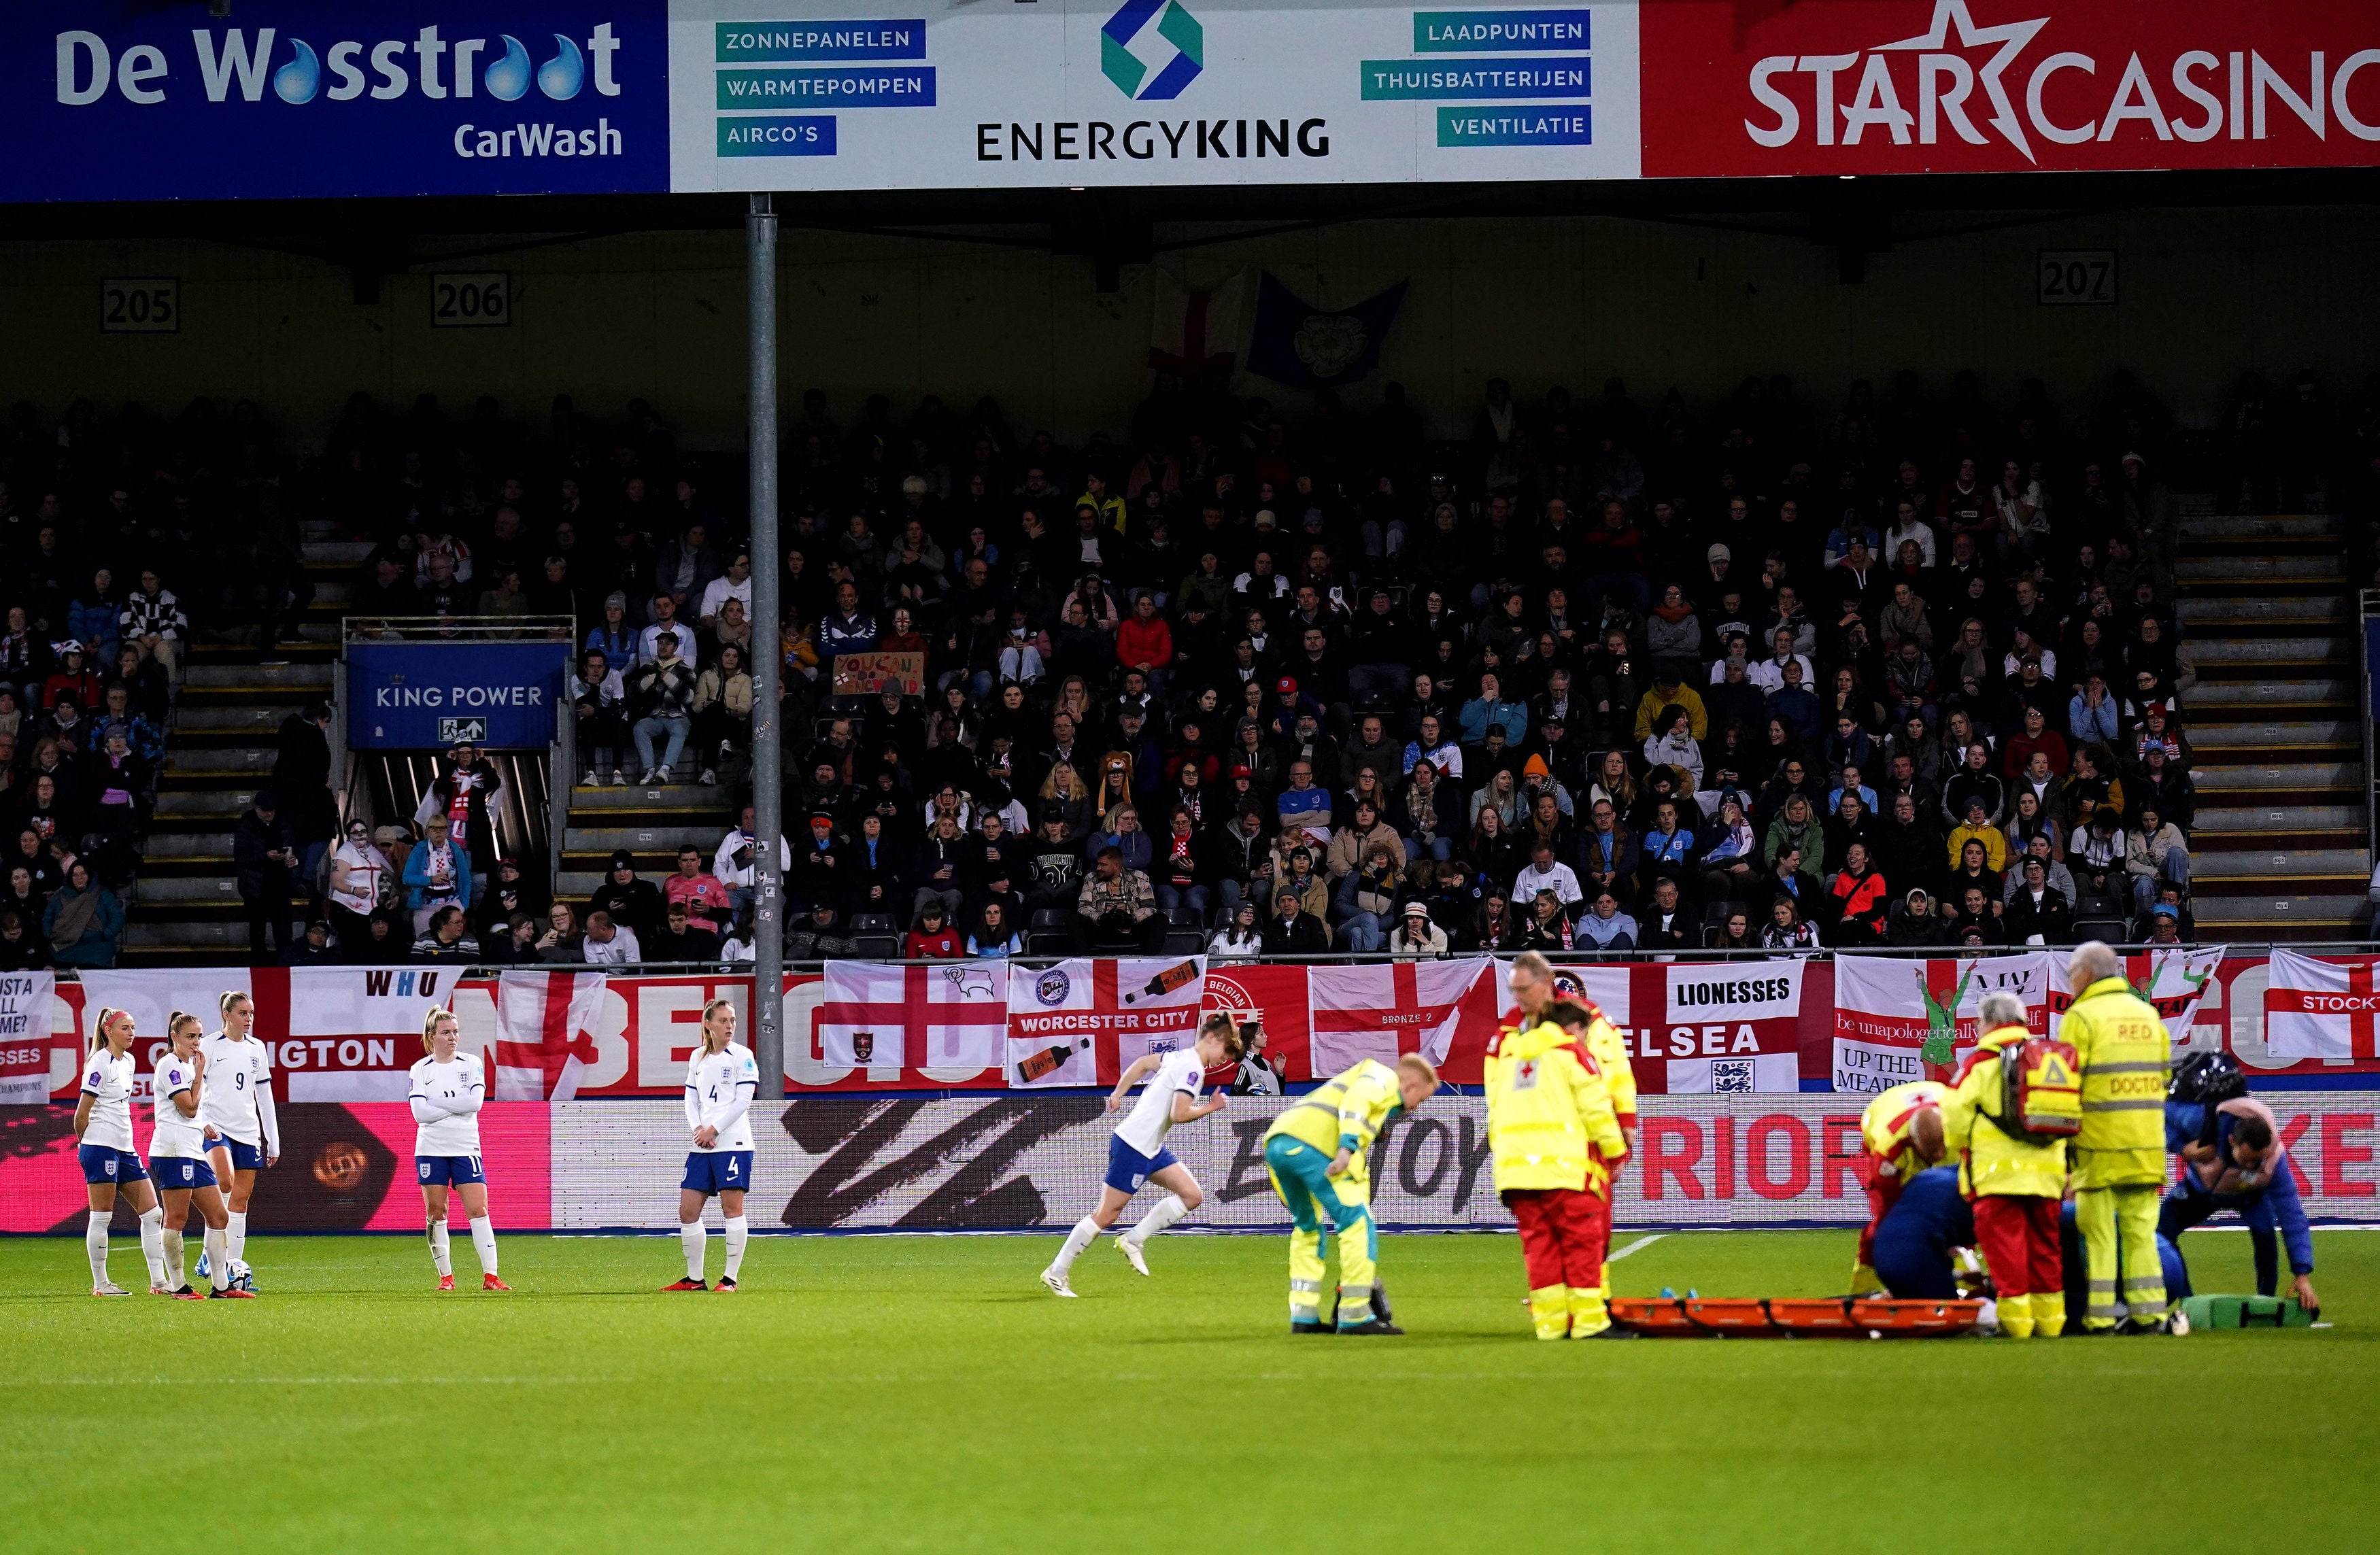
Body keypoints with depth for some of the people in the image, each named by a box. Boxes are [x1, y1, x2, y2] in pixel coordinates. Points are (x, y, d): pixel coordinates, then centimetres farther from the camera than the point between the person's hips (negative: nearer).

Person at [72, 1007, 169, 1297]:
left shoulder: (128, 1062, 15)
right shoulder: (100, 1063, -10)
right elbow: (82, 1114, -10)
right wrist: (85, 1145, 1)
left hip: (125, 1148, 9)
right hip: (101, 1146, -9)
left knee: (152, 1214, 4)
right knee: (102, 1216, -3)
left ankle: (158, 1281, 6)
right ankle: (100, 1283, 3)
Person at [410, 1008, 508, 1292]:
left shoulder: (472, 1064, 4)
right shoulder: (420, 1069, 2)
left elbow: (475, 1101, -10)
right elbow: (420, 1112, -10)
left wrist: (437, 1102, -11)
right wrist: (457, 1105, -11)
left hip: (466, 1148, 0)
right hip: (431, 1149, 0)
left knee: (478, 1210, -7)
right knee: (435, 1213, 2)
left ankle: (490, 1276, -10)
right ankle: (446, 1276, 9)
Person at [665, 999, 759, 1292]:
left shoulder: (743, 1056, -2)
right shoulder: (697, 1058, 14)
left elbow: (743, 1101, -8)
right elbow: (691, 1099, 14)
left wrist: (714, 1130, -12)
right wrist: (698, 1129, -4)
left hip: (733, 1143, -6)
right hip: (701, 1146, 6)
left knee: (732, 1207, -5)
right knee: (688, 1210, 2)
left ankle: (730, 1278, -2)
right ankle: (694, 1278, 10)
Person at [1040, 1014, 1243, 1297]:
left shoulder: (1181, 1057, 11)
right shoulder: (1193, 1069, -18)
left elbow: (1143, 1062, 24)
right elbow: (1179, 1114, -26)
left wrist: (1118, 1093, 29)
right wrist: (1210, 1108, -12)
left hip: (1151, 1148, 10)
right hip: (1133, 1147, -10)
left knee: (1192, 1195, 2)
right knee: (1106, 1215, -4)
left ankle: (1133, 1240, 7)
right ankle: (1056, 1272, 5)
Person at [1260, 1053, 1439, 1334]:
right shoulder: (1385, 1078, 13)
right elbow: (1356, 1100, -9)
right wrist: (1347, 1148, -20)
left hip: (1276, 1143, 9)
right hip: (1312, 1143, -9)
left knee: (1308, 1228, 25)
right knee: (1358, 1225, -3)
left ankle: (1303, 1317, 21)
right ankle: (1356, 1318, -2)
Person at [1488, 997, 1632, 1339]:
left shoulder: (1508, 1054, 21)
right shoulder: (1572, 1052, 4)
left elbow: (1496, 1114, 19)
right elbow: (1596, 1108, 1)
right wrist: (1615, 1153, 12)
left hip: (1513, 1167, 5)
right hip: (1563, 1167, -5)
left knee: (1539, 1243, 7)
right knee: (1582, 1240, -1)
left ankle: (1551, 1322, 4)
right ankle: (1588, 1320, -4)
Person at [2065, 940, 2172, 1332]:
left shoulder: (2082, 1016, -6)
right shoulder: (2148, 1014, 14)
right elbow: (2163, 1078, 15)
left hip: (2099, 1142, -5)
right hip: (2147, 1144, 5)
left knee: (2098, 1230, -1)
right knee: (2141, 1229, 10)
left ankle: (2101, 1315, -4)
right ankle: (2148, 1312, 6)